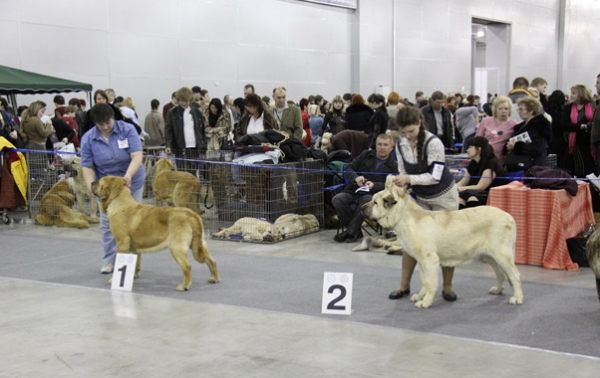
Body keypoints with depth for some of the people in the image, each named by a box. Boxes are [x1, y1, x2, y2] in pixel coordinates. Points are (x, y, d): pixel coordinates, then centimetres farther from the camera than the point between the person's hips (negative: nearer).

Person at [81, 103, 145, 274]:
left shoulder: (127, 130, -17)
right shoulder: (88, 139, -11)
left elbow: (137, 156, -23)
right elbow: (87, 166, -11)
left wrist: (128, 175, -41)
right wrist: (91, 185, -29)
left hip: (131, 183, -1)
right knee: (107, 223, 4)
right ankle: (109, 260, 14)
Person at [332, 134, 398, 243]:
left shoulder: (392, 165, 7)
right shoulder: (366, 155, 14)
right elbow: (348, 169, 10)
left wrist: (374, 185, -20)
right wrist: (355, 178, -12)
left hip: (372, 195, -3)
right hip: (352, 192, 3)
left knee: (367, 201, -39)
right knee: (337, 200, -27)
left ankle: (350, 232, -25)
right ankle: (356, 232, -19)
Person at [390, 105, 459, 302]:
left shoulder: (433, 143, -26)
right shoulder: (401, 146, -8)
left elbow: (435, 176, -28)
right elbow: (404, 173, 0)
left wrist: (410, 179, -38)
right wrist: (399, 183, -20)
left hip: (443, 196, -5)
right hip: (420, 197, 5)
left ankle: (447, 287, 8)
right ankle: (404, 285, 7)